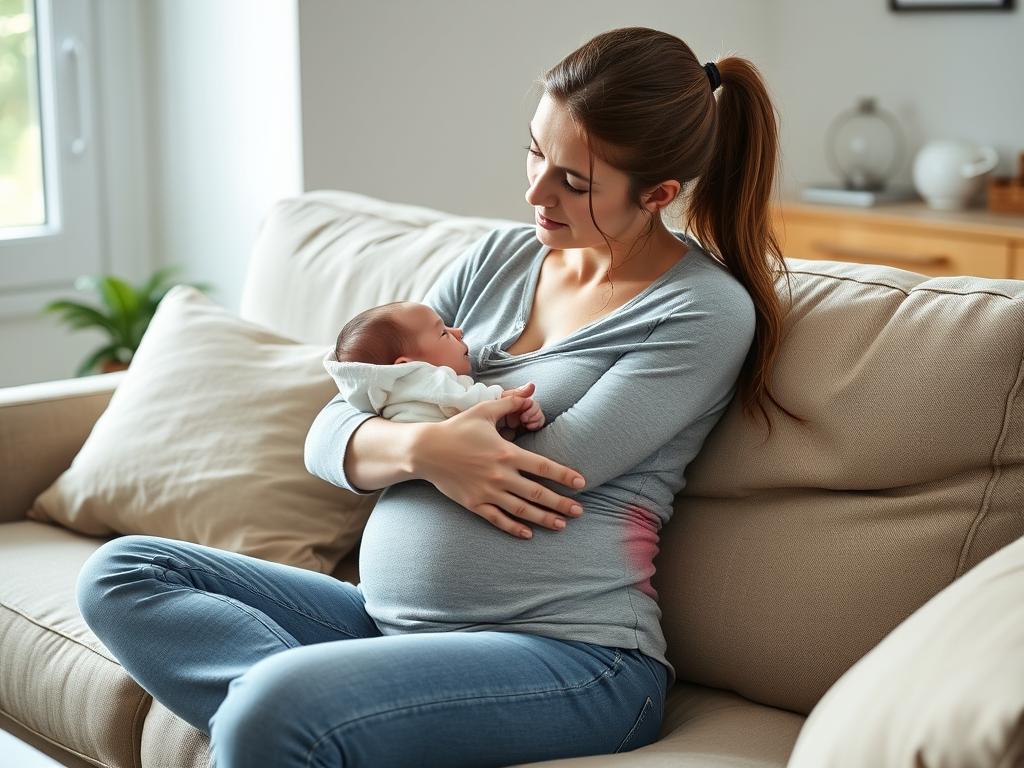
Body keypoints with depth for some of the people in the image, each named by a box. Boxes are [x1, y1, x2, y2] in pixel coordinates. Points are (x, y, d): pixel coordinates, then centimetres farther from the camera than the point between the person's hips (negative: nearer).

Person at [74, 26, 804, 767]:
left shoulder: (707, 311, -6)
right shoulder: (498, 259, 12)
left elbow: (548, 478, -15)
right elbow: (326, 439, 7)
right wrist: (419, 450, -15)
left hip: (569, 652, -8)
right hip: (390, 619, 8)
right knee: (120, 573, -4)